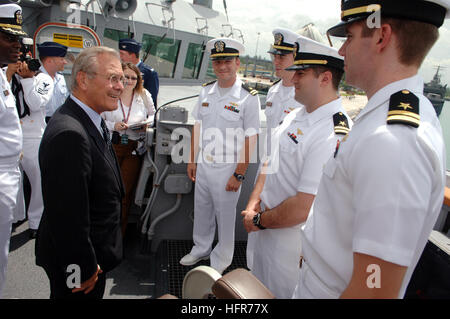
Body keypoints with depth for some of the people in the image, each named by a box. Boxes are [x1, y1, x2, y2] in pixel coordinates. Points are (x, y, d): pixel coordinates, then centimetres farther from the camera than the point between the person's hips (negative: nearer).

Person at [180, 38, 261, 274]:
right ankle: (201, 249, 45)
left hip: (227, 169, -5)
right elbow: (198, 126, 10)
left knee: (225, 217, 11)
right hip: (203, 165, 5)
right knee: (201, 211, 21)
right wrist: (192, 160, 9)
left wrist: (238, 175, -15)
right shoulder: (206, 91, 3)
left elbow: (250, 139, -15)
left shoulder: (248, 97, -14)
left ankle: (221, 261, 34)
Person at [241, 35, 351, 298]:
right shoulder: (297, 115, 2)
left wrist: (259, 221, -14)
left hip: (290, 237, -8)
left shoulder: (334, 136, -29)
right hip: (264, 228, 8)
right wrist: (253, 204, -2)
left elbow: (302, 209, -29)